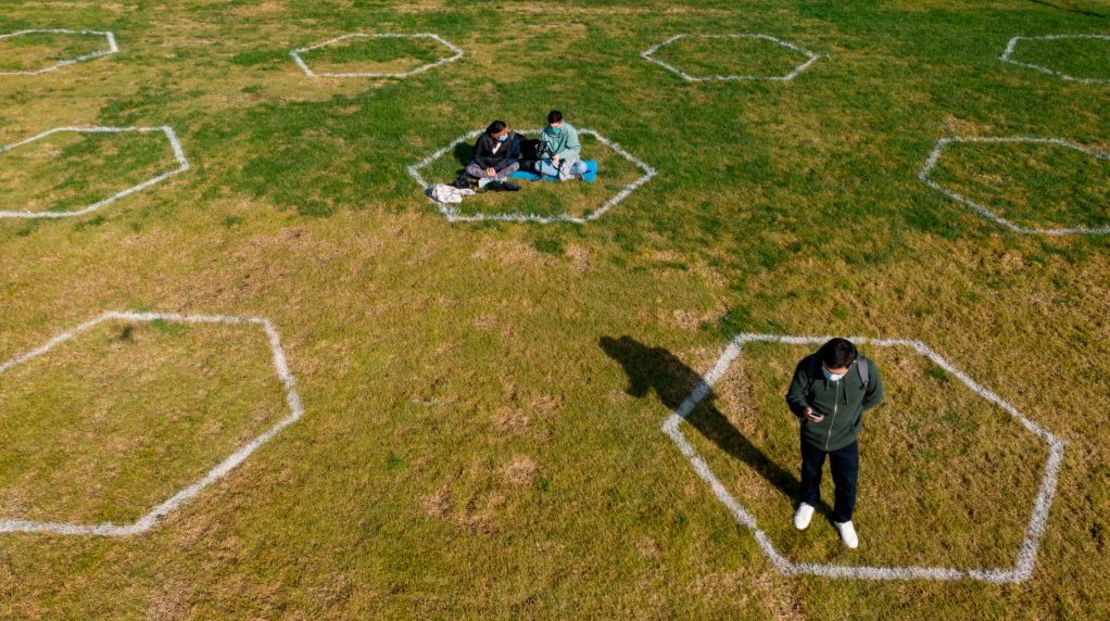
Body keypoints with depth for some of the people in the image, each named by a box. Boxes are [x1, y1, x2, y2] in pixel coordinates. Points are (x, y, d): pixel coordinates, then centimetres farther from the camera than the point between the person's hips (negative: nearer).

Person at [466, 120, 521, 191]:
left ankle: (487, 180, -31)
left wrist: (495, 168, -24)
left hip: (499, 164, 1)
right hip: (483, 163, -1)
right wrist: (486, 168, -26)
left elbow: (507, 158, -9)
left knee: (516, 165, -27)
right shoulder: (483, 138, -21)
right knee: (469, 169, -32)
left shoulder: (508, 140, -17)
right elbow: (476, 156, -12)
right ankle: (499, 179, -32)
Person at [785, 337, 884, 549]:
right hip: (812, 435, 0)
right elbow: (794, 394, -16)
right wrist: (803, 410, -36)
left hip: (845, 439, 0)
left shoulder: (866, 369, -27)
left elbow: (875, 396, -5)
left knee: (847, 483, 19)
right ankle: (808, 502, 60)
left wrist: (849, 410, -6)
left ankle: (843, 519, 50)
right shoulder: (808, 365, -30)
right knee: (810, 472, 27)